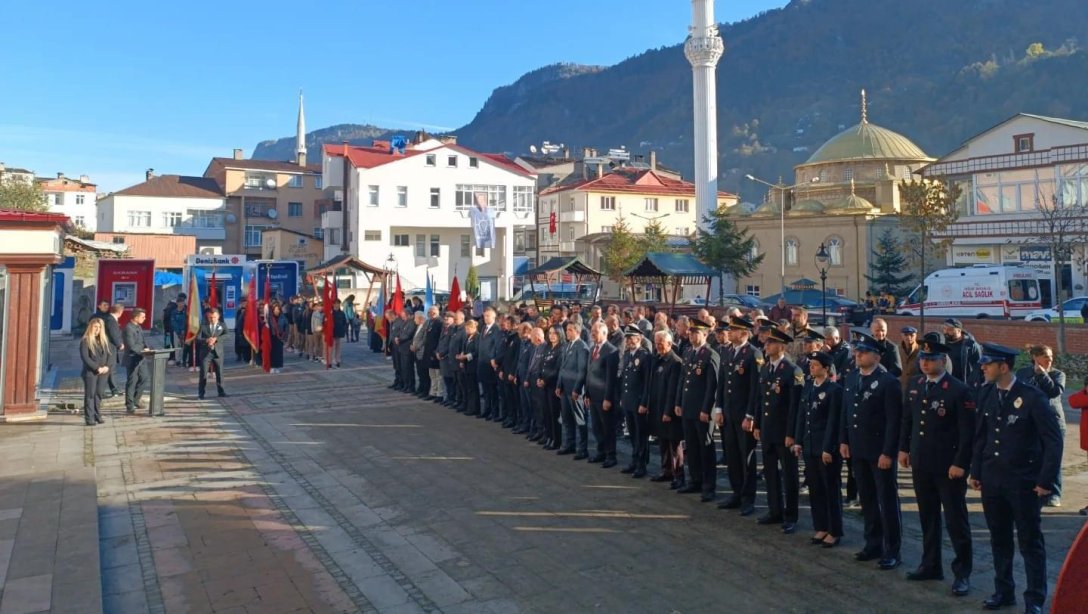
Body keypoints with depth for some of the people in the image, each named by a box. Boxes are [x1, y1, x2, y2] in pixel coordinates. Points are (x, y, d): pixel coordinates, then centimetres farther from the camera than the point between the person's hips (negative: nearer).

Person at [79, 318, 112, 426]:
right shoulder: (85, 341, -4)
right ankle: (89, 418, -1)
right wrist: (97, 368, -15)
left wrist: (107, 366, -6)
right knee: (90, 395, -2)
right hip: (90, 372, -5)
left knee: (99, 394, 9)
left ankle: (98, 416, 15)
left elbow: (110, 354, 10)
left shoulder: (104, 340, 13)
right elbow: (85, 357, -12)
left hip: (103, 372, 5)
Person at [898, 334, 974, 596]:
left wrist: (960, 464, -16)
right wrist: (903, 448, 11)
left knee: (956, 520, 4)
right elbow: (907, 419, 14)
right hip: (920, 463, 6)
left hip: (949, 467, -6)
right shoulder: (914, 385, 5)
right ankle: (931, 565, 29)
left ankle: (962, 573, 16)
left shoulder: (959, 390, -13)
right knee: (927, 518, 16)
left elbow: (967, 432, -13)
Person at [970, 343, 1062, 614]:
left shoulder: (1032, 397, -13)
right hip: (992, 480, 5)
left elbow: (1053, 441, -10)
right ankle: (1004, 591, 28)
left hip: (1023, 482, -5)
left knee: (1030, 542, 6)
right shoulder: (985, 393, 3)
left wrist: (1046, 481, -12)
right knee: (999, 540, 15)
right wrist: (975, 472, 7)